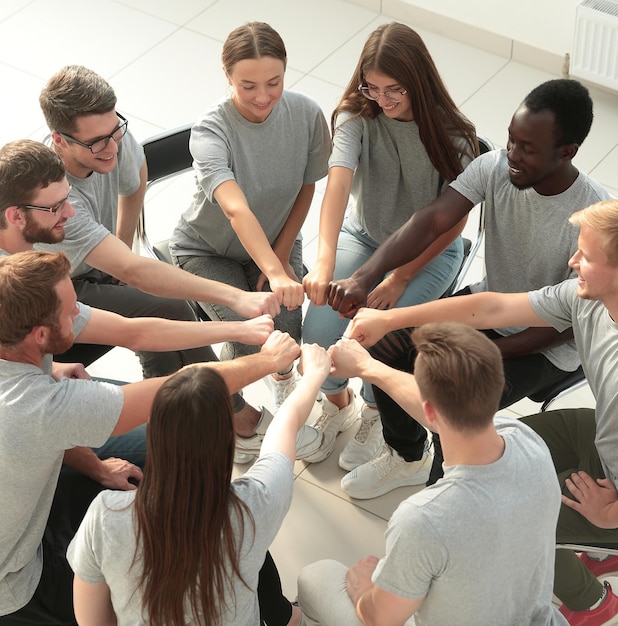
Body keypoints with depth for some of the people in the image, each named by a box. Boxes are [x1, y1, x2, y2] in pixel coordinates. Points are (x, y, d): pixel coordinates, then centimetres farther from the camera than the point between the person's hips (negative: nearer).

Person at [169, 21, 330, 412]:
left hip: (274, 244, 3)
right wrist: (275, 272, -59)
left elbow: (306, 188, -2)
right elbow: (236, 209, -46)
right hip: (207, 251, -3)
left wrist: (281, 256, -6)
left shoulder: (306, 114, -18)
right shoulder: (211, 131, -31)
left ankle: (283, 374, 23)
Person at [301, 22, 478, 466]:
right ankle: (337, 401, 14)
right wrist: (324, 262, -49)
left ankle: (374, 413, 8)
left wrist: (399, 279, -23)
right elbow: (339, 182, -33)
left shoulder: (453, 135, -19)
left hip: (430, 249, -2)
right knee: (320, 326, -21)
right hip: (363, 236, 2)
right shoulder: (356, 116, -17)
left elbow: (454, 220, -14)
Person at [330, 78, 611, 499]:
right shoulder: (495, 168, -19)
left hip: (549, 344, -5)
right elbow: (431, 221, -27)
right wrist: (362, 278, -42)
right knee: (388, 348, -8)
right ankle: (405, 457, 20)